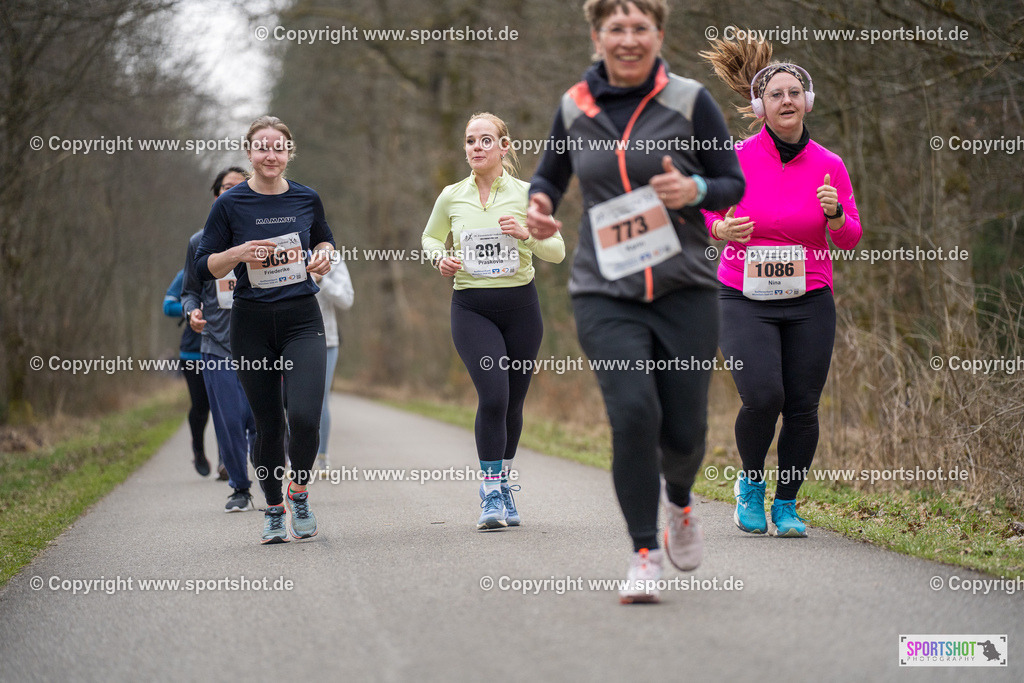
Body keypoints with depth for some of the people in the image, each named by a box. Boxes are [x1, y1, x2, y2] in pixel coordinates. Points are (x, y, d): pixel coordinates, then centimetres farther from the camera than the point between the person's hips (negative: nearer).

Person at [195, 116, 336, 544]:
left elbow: (324, 239, 22)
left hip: (302, 319, 1)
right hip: (252, 322, -1)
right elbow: (204, 266, 0)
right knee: (267, 424, 5)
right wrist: (239, 253, -18)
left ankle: (298, 491, 11)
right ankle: (274, 509, 26)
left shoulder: (307, 199, 4)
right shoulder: (230, 204, -2)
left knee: (305, 416, -16)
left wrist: (323, 256, 0)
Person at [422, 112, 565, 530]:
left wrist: (528, 235, -15)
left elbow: (557, 251, 4)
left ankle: (503, 484, 28)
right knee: (493, 395, -18)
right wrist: (439, 258, -2)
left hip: (520, 306, 1)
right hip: (471, 308, -1)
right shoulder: (451, 197, 4)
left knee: (513, 402, 6)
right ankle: (491, 494, -11)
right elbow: (430, 237, 20)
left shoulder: (526, 194, 1)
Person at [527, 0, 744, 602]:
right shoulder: (574, 109, 5)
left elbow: (736, 186, 3)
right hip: (606, 296, 1)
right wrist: (540, 206, -2)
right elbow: (551, 175, 21)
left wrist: (694, 190, -18)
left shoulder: (689, 101, -1)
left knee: (684, 430, 1)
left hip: (685, 291, 0)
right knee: (633, 411, -19)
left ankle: (680, 503, 38)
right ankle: (644, 554, -6)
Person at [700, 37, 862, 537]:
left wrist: (835, 214, -16)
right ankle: (750, 482, 11)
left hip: (809, 304, 2)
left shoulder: (829, 165, 0)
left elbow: (850, 238, 5)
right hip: (745, 301, -2)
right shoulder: (736, 159, -6)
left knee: (802, 408, 0)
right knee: (762, 398, -18)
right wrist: (721, 229, -18)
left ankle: (786, 505, 19)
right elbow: (704, 212, 5)